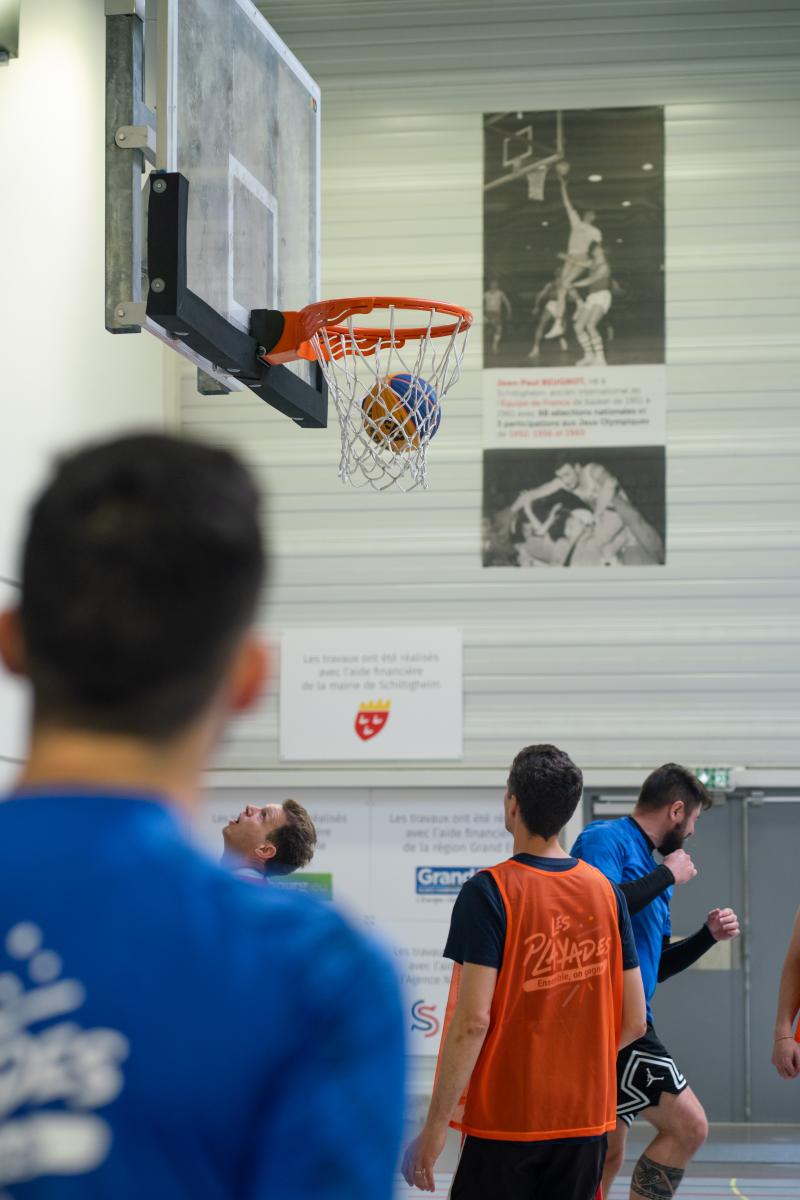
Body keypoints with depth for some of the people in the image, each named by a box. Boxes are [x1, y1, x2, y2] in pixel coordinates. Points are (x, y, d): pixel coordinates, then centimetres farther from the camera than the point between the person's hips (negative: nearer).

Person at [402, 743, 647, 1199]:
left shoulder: (488, 892, -11)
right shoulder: (606, 891, 4)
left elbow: (473, 1020, -17)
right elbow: (634, 1021, 6)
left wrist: (436, 1125, -12)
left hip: (505, 1122, -5)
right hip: (587, 1119, 5)